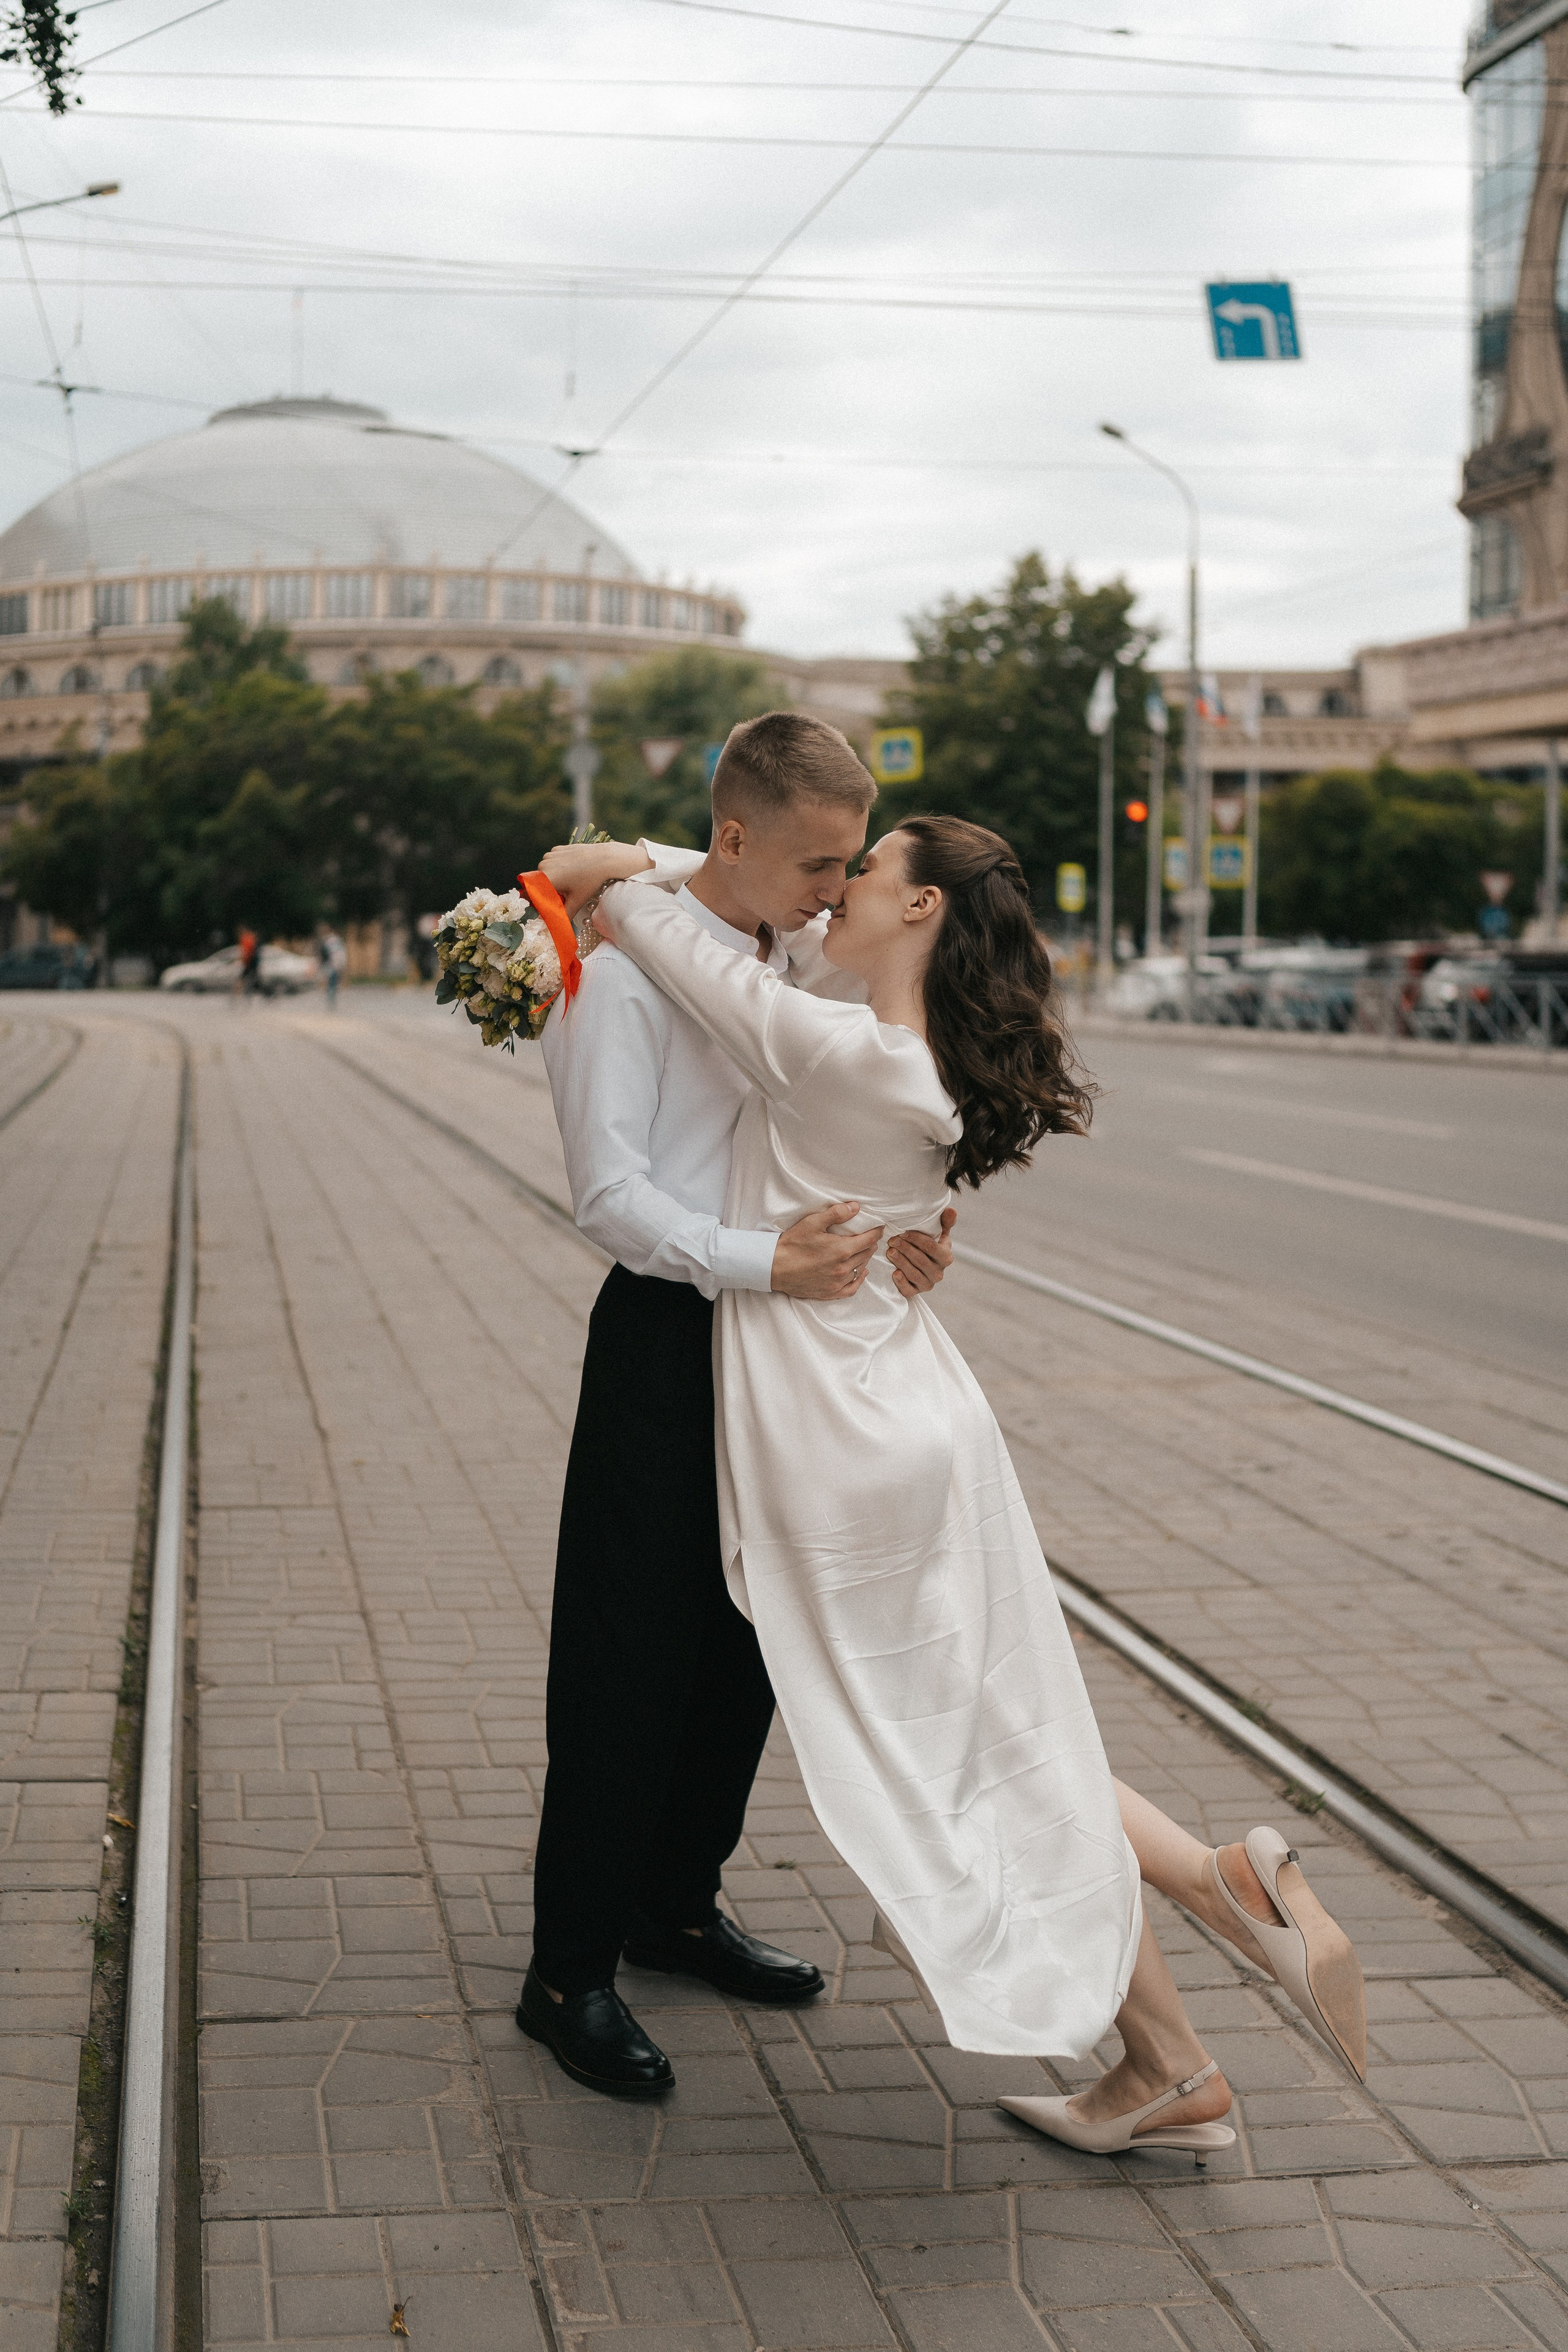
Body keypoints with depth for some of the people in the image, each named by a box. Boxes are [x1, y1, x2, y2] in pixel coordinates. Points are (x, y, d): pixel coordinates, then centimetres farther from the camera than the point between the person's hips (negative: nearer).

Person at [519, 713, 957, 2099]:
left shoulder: (808, 963, 10)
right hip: (667, 1334, -7)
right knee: (628, 1665, -1)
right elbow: (610, 1190, -19)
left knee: (745, 1648, 17)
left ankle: (678, 1907, 35)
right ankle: (571, 1973, 12)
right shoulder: (631, 970, -13)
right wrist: (761, 1263, -30)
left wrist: (892, 1232, -4)